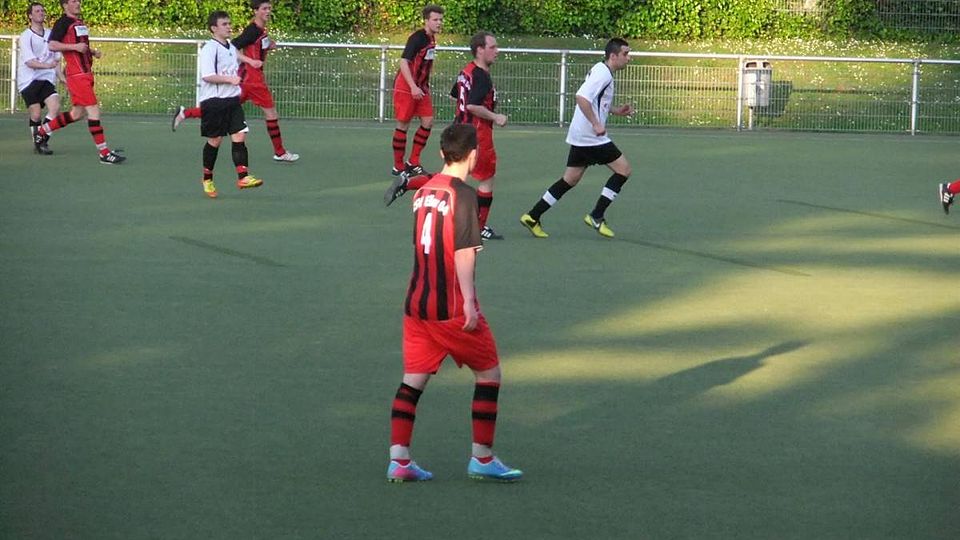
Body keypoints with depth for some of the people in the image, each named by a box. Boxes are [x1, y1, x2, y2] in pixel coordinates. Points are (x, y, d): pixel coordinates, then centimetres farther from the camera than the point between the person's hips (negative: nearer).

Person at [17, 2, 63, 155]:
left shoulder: (50, 35, 12)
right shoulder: (26, 36, -6)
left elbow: (56, 59, 20)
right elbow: (29, 62, -17)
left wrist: (62, 77, 11)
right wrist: (47, 65, -31)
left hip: (47, 80, 4)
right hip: (29, 80, -4)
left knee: (55, 107, -16)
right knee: (36, 114, -10)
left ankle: (42, 142, -5)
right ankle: (37, 142, 12)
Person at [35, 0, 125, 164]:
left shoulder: (80, 22, 19)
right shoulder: (63, 23, -8)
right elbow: (52, 45, -17)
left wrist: (93, 51, 13)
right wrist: (75, 47, -22)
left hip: (86, 73, 10)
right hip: (77, 75, -10)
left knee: (78, 113, 15)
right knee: (93, 110, -12)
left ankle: (43, 131, 31)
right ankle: (104, 153, -11)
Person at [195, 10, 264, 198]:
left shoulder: (232, 48, 14)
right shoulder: (209, 49, -11)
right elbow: (207, 76, -20)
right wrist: (229, 79, -26)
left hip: (232, 100, 7)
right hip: (214, 100, -7)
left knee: (239, 136, -7)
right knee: (215, 140, 2)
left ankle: (242, 177, -13)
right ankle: (207, 179, 18)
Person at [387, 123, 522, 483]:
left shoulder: (424, 191, 9)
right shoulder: (462, 194, -13)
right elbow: (463, 252, -19)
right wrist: (469, 301, -19)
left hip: (416, 302, 7)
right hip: (452, 306, -7)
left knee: (413, 380, 8)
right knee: (489, 373, 7)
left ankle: (399, 460, 2)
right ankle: (482, 459, 8)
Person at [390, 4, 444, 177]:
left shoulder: (431, 39, 8)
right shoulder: (417, 38, -18)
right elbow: (404, 62, -25)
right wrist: (413, 87, -30)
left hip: (420, 88, 8)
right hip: (405, 87, -8)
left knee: (428, 121, 1)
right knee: (403, 124, -2)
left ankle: (413, 162, 10)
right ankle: (398, 167, 8)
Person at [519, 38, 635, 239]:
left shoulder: (601, 70, 16)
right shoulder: (603, 74, -16)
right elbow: (582, 97, -30)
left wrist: (615, 110, 20)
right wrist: (596, 124, -30)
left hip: (580, 137, 10)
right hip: (592, 138, -10)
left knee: (570, 179, 13)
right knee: (623, 169, -4)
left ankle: (533, 216, 12)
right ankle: (596, 216, -1)